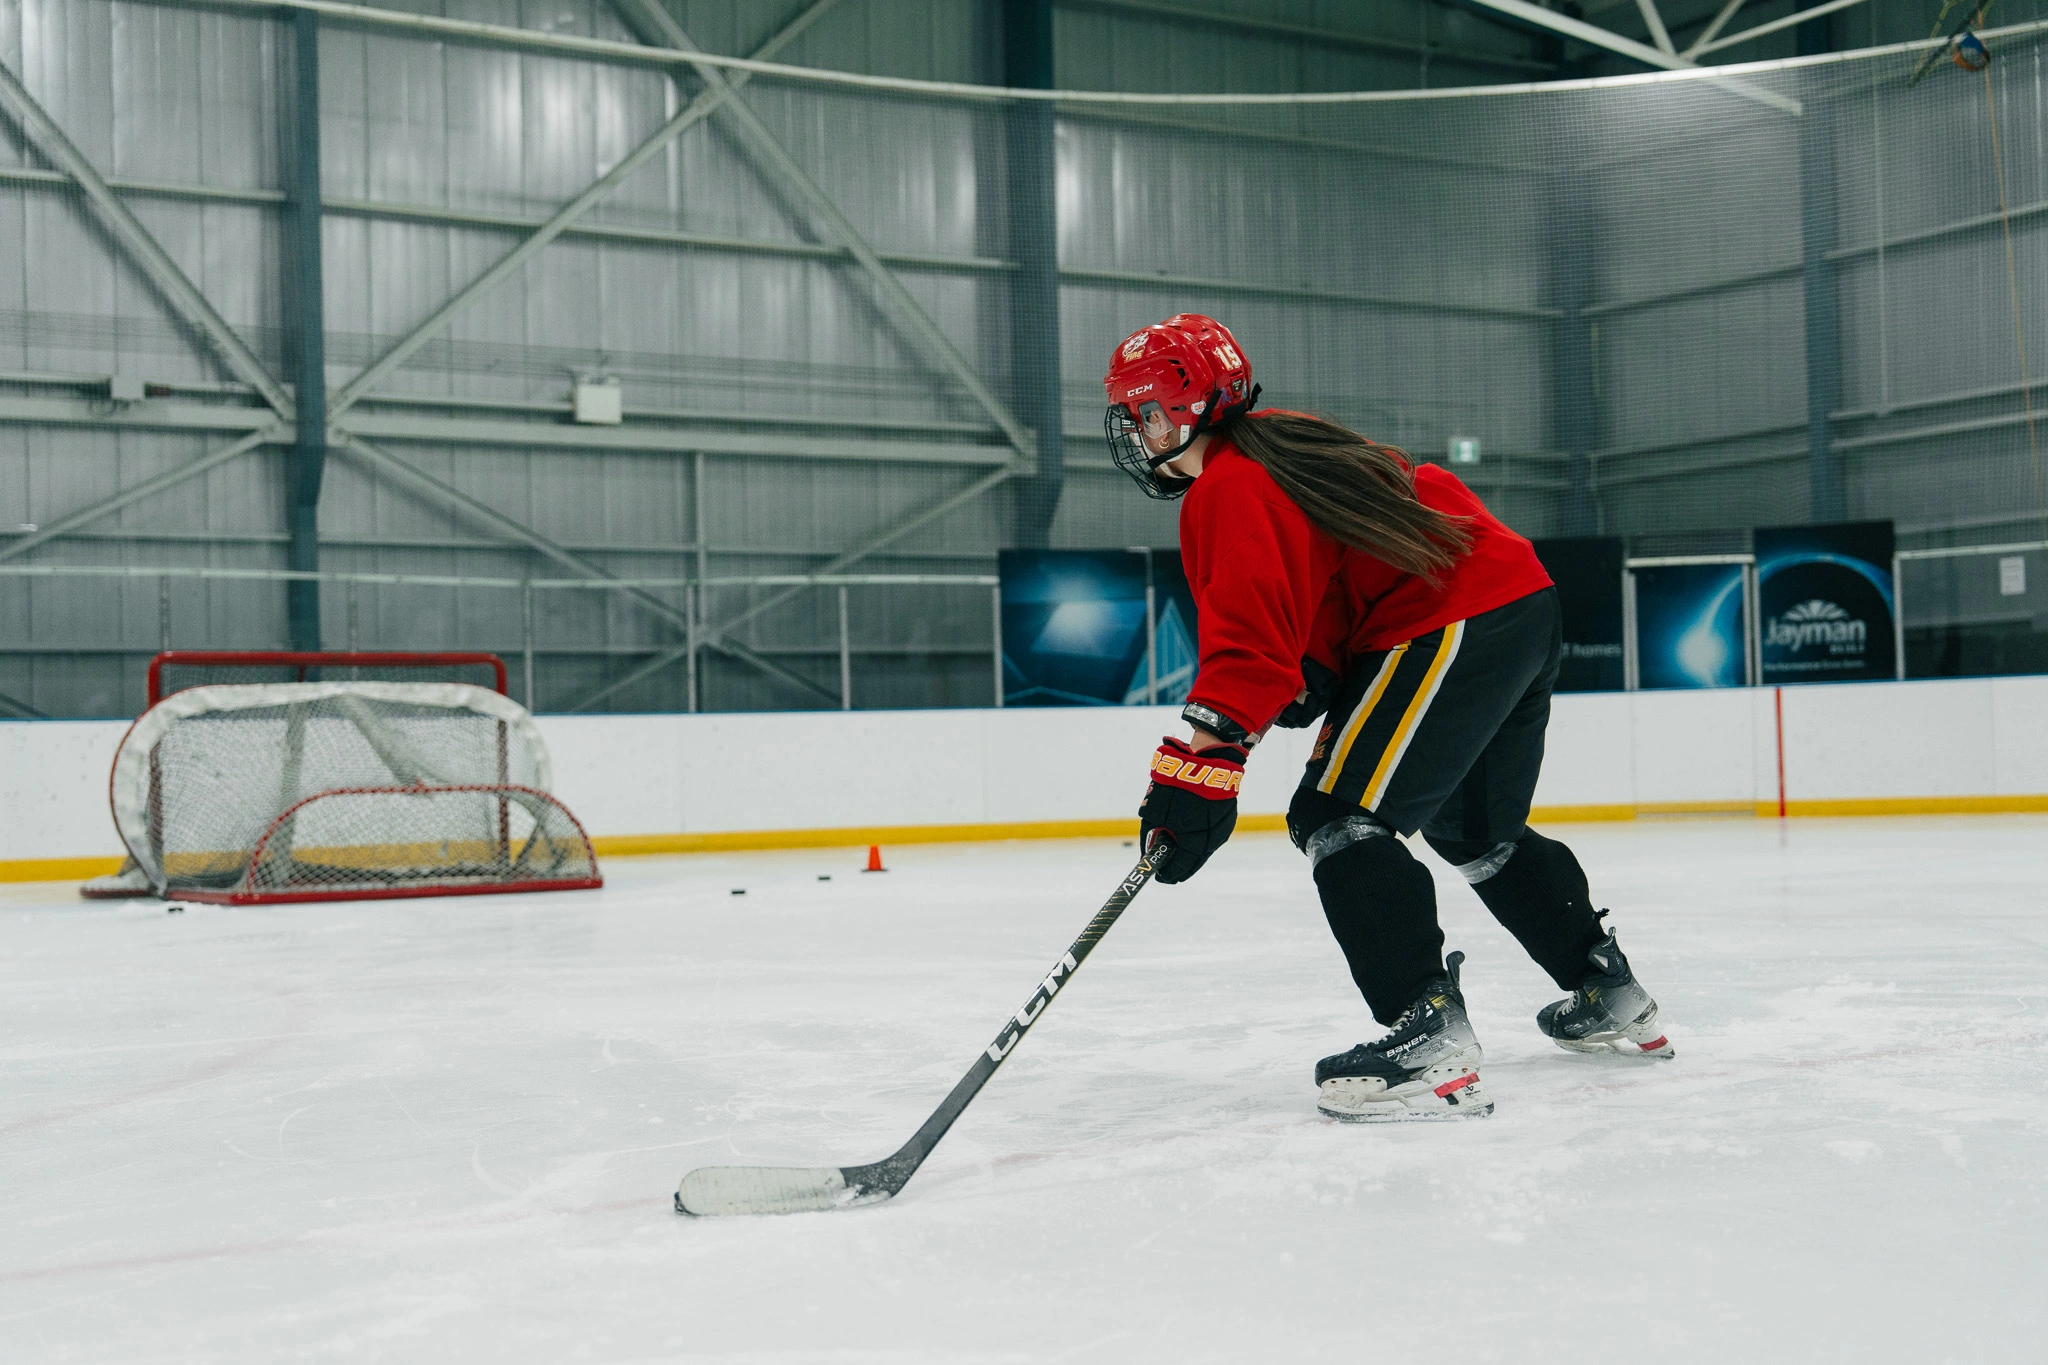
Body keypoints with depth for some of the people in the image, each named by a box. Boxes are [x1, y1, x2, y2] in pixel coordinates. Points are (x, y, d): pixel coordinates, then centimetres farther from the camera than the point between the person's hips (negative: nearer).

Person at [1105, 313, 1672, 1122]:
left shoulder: (1228, 489, -13)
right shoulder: (1285, 442, 18)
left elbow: (1250, 638, -26)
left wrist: (1199, 765, -31)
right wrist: (1309, 682, 9)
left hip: (1451, 629, -11)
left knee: (1339, 815, -13)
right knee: (1477, 829, 26)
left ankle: (1430, 1037, -22)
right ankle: (1614, 1000, 37)